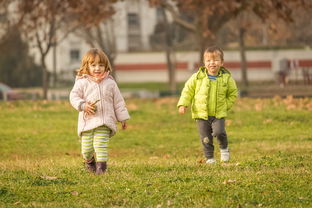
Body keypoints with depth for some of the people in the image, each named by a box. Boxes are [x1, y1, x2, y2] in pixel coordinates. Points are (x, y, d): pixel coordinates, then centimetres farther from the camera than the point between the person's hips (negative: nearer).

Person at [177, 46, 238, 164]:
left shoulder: (226, 78, -2)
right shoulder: (197, 77, -3)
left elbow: (233, 93, 11)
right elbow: (188, 90, 6)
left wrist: (226, 105, 1)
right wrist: (183, 104, -5)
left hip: (219, 114, -1)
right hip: (201, 114, 1)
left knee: (219, 132, -21)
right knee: (205, 138, 1)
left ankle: (224, 148, 8)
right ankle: (209, 157, 18)